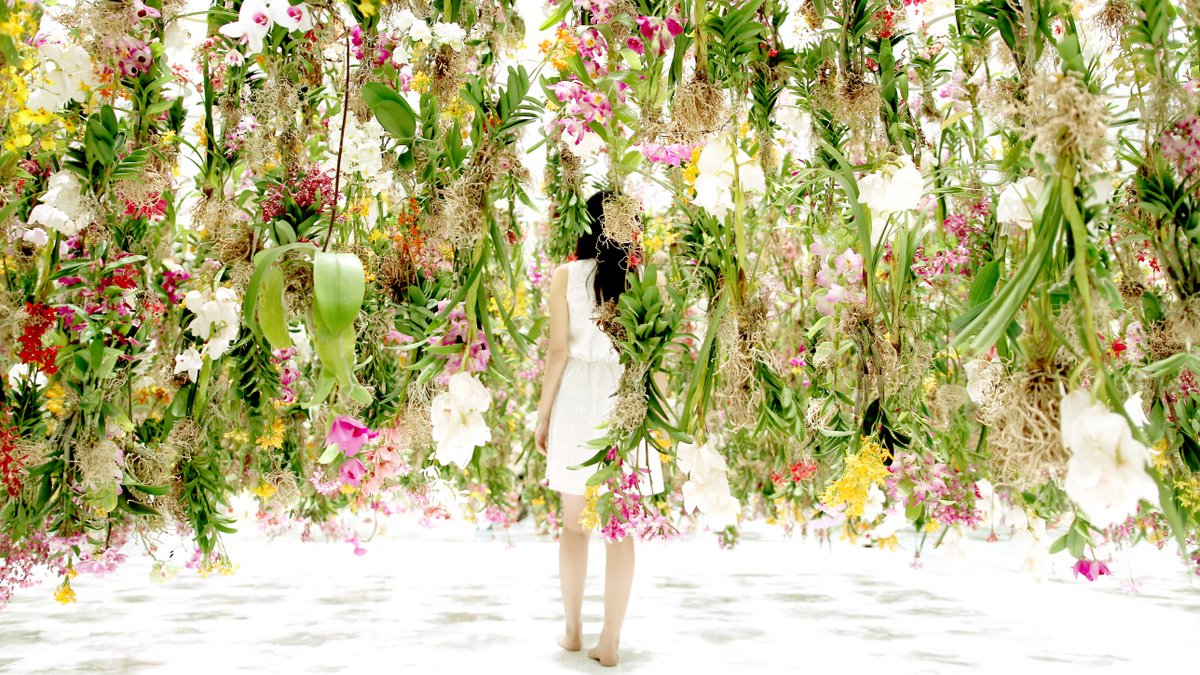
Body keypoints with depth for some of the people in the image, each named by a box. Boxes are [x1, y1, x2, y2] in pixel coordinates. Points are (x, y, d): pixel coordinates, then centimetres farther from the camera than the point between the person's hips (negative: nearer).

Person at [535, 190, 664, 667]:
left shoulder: (566, 276, -4)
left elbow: (559, 350, -6)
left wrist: (543, 412, 3)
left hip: (578, 398, 0)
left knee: (574, 523, 14)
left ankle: (573, 630, 23)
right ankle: (610, 641, 12)